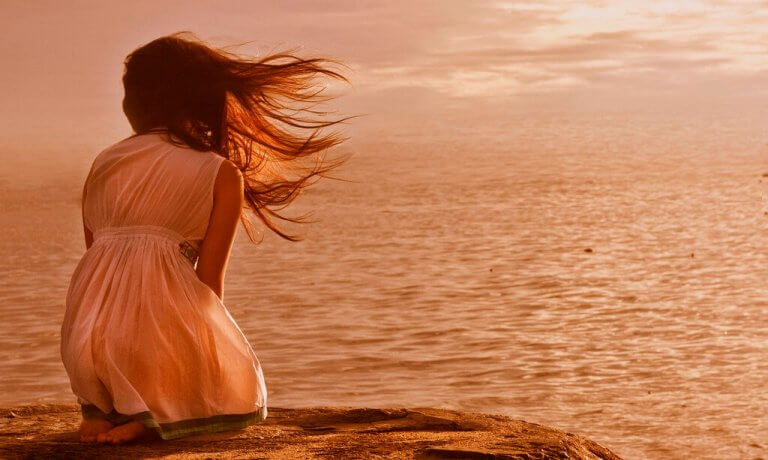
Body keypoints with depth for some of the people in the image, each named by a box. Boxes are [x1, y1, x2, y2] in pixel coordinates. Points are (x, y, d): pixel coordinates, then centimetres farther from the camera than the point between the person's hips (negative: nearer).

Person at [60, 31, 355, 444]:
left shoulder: (102, 164, 12)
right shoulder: (222, 174, 2)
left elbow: (98, 263, 16)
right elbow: (209, 281, -2)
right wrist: (206, 348, 14)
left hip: (87, 346, 4)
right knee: (240, 396, 26)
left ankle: (101, 411, 8)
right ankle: (146, 421, -3)